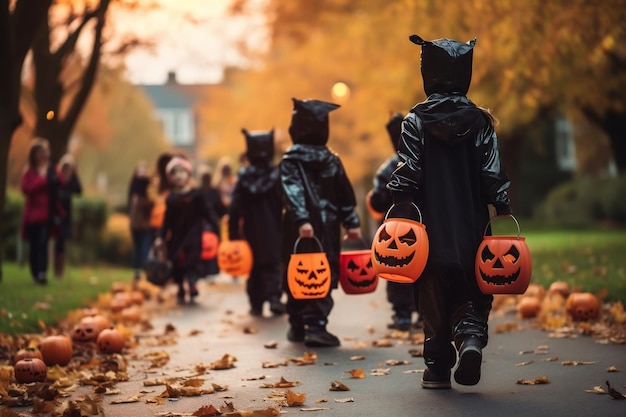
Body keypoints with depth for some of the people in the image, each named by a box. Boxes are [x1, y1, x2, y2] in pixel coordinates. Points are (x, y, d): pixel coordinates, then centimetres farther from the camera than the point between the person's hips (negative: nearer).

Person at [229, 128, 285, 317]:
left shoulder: (243, 178, -4)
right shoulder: (277, 176, -8)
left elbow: (234, 209, -5)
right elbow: (285, 206, -9)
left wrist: (233, 232, -1)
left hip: (252, 231, 2)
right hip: (273, 231, -2)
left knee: (254, 267, 13)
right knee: (273, 265, 3)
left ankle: (256, 304, 12)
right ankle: (274, 297, -15)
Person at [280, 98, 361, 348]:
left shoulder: (290, 161, -3)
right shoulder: (332, 160, 7)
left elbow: (293, 193, -17)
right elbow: (346, 196, 7)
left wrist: (301, 220, -25)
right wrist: (352, 223, 10)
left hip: (298, 228, -1)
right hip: (327, 228, 1)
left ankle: (297, 326, 17)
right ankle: (316, 324, -15)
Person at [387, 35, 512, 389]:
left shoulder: (415, 121, -3)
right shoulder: (481, 121, 2)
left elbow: (406, 174, -8)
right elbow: (494, 174, -1)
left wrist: (397, 211, -2)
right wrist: (505, 212, 4)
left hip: (431, 227, -1)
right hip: (473, 227, 1)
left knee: (433, 297, 8)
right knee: (472, 292, 11)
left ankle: (438, 368, 9)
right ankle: (471, 336, -16)